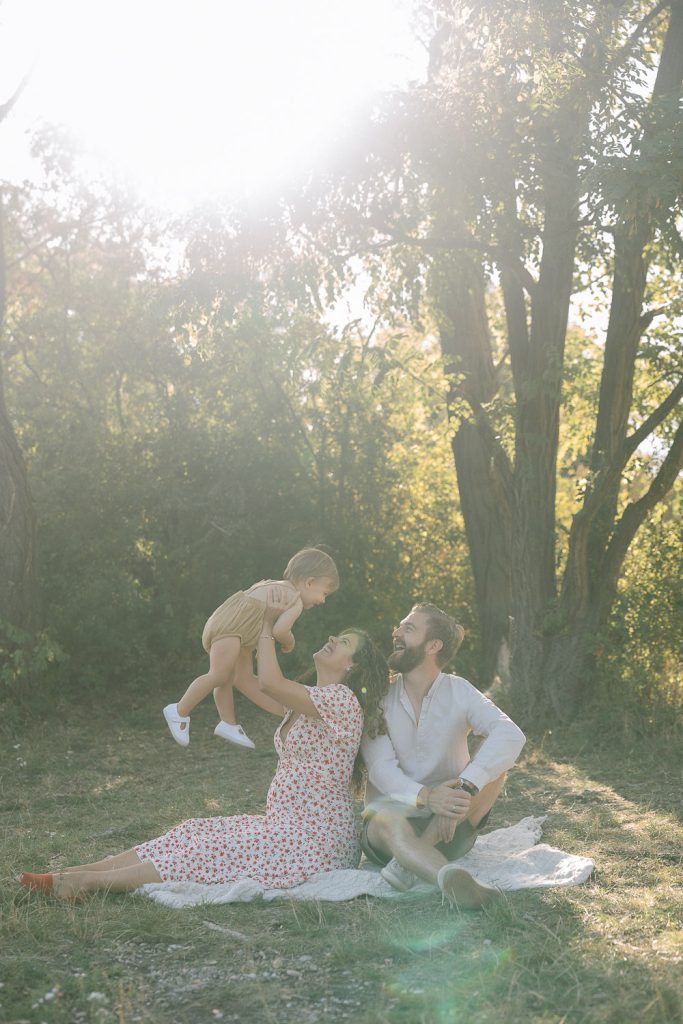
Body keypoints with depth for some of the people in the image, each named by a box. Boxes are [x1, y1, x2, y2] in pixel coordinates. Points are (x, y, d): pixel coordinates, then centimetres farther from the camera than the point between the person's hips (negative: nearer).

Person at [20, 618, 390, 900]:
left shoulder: (342, 699, -14)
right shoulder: (308, 701, 17)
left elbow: (269, 682, -23)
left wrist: (266, 624, -9)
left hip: (314, 840, -9)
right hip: (286, 824, 9)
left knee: (209, 852, -15)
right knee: (194, 836, -2)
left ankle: (89, 881, -17)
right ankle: (71, 875, -8)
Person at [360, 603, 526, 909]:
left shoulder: (458, 692, -4)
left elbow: (510, 735, -23)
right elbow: (381, 767, -16)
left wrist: (465, 787, -40)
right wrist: (424, 796, -38)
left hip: (447, 826, 2)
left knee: (493, 766, -23)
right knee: (388, 822, -36)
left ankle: (407, 863, -32)